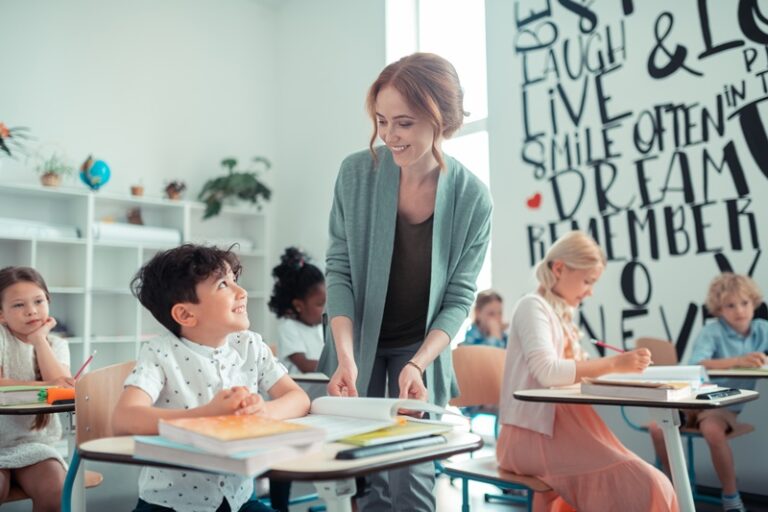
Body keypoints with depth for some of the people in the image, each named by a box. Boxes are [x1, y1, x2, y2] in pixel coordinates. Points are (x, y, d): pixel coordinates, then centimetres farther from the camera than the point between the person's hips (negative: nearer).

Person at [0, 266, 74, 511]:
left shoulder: (56, 345, 6)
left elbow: (63, 387, -12)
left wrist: (39, 339, -11)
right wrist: (44, 386, -22)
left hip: (35, 441, 2)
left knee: (55, 490, -20)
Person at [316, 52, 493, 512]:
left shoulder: (472, 197, -16)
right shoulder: (357, 172, -15)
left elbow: (459, 297, -11)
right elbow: (339, 269, -11)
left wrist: (418, 364, -24)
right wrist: (345, 356, -22)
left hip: (423, 352, -1)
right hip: (360, 345, 1)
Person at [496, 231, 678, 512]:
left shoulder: (562, 315, 21)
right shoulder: (533, 306, -7)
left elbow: (571, 371, 15)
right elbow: (548, 372, -22)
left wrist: (620, 366, 1)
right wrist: (614, 364, -19)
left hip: (562, 424, 9)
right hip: (535, 432, -8)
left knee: (648, 483, -8)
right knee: (635, 485, -21)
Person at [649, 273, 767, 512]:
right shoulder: (712, 331, -11)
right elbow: (695, 364, -27)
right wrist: (738, 361, -42)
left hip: (724, 404, 0)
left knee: (713, 431, -34)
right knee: (658, 428, -25)